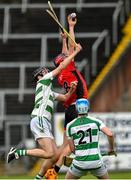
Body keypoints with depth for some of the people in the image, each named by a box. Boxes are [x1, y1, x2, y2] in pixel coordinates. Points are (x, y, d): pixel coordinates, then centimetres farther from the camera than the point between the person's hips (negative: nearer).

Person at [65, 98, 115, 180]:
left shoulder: (70, 126, 2)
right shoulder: (95, 121, -1)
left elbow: (72, 149, 4)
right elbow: (110, 134, -13)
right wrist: (111, 148, 5)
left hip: (80, 163, 0)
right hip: (96, 162, 0)